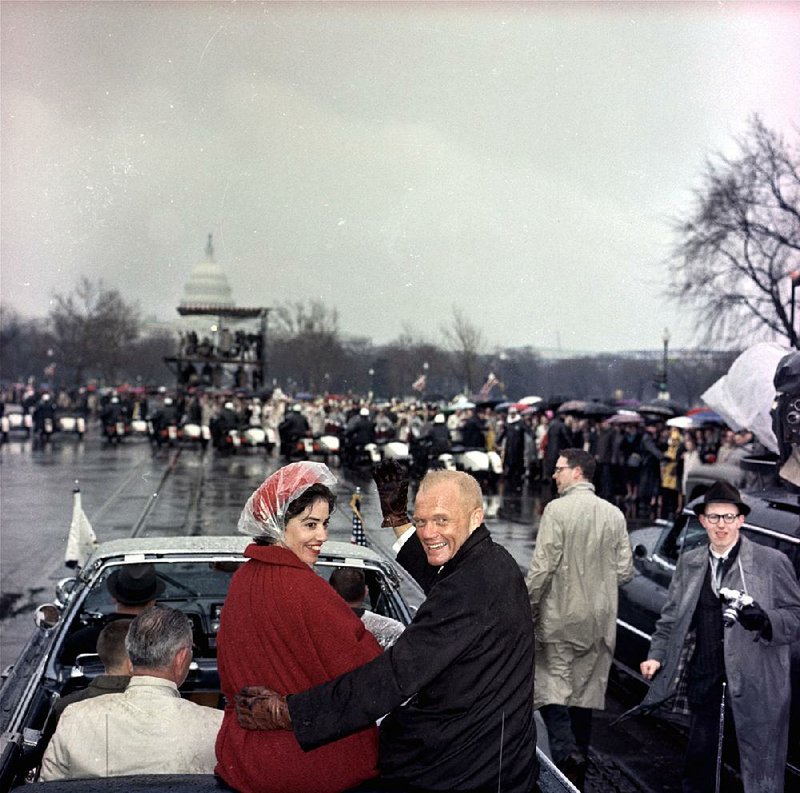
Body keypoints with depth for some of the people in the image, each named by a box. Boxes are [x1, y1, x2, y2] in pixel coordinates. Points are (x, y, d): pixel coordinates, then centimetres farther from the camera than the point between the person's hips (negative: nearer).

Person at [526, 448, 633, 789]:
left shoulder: (557, 510, -12)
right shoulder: (615, 514, 4)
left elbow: (542, 566, -15)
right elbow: (625, 571, 4)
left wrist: (528, 608, -4)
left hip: (559, 619, -5)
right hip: (599, 620, 6)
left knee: (550, 688, 1)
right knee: (584, 693, 14)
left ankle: (566, 749, -19)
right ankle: (577, 772, 22)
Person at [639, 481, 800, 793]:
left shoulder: (772, 562, -5)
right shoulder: (689, 562, 9)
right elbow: (671, 616, 14)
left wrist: (765, 620, -23)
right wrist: (656, 655, 2)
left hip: (754, 682, -4)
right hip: (704, 678, 4)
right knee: (698, 756, 16)